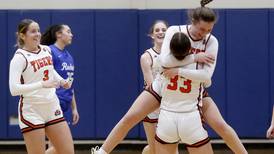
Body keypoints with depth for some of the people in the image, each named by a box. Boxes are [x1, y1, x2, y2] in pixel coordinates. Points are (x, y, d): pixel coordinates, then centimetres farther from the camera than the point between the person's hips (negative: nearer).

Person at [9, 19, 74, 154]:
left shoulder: (46, 50, 8)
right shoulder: (20, 57, -12)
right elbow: (14, 89, -24)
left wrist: (61, 81, 9)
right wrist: (42, 84, -30)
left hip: (52, 108, 7)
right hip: (31, 111, -7)